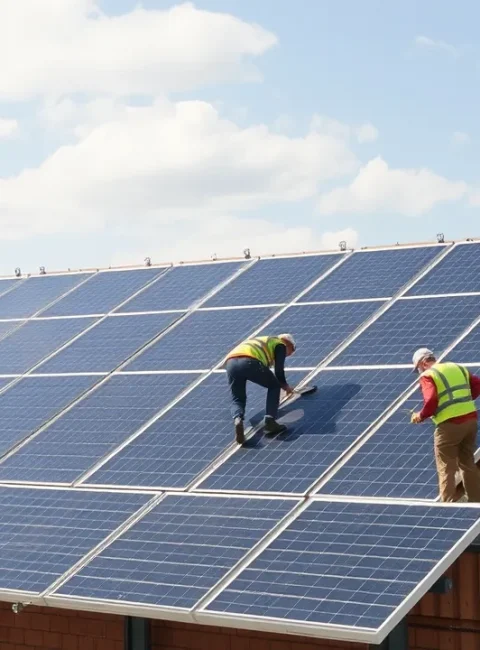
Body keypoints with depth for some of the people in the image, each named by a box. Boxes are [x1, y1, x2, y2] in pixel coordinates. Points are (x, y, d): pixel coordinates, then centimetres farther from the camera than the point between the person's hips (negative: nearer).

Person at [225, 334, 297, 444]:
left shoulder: (263, 340, 42)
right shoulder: (280, 345, 20)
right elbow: (278, 371, 8)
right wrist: (285, 386, 26)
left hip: (230, 362, 6)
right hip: (250, 362, -6)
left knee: (237, 400, 16)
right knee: (275, 386, 18)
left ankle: (237, 420, -16)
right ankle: (270, 421, 2)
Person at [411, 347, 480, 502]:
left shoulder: (427, 375, -5)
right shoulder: (458, 368, 16)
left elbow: (431, 401, -19)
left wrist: (421, 416, -3)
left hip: (450, 425, -7)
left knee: (446, 469, 4)